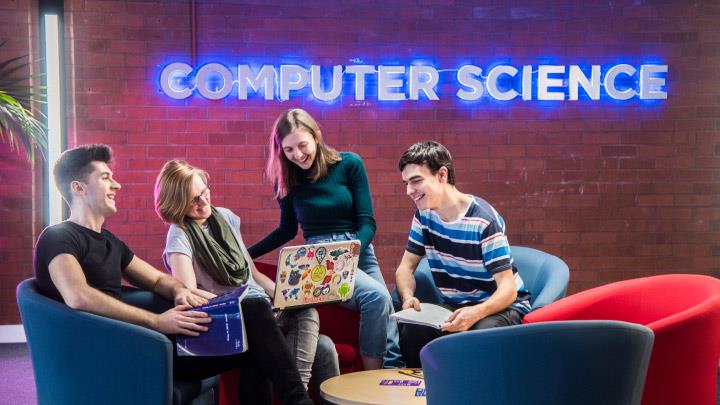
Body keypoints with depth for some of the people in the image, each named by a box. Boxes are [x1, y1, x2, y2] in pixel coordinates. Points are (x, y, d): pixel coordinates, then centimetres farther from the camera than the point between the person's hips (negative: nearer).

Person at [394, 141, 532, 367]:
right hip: (454, 306, 5)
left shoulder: (484, 220, -19)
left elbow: (508, 289, -21)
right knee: (409, 332, -27)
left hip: (498, 306, -4)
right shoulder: (424, 215, 1)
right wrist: (408, 297, -18)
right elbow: (406, 267, 6)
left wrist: (476, 313, -42)